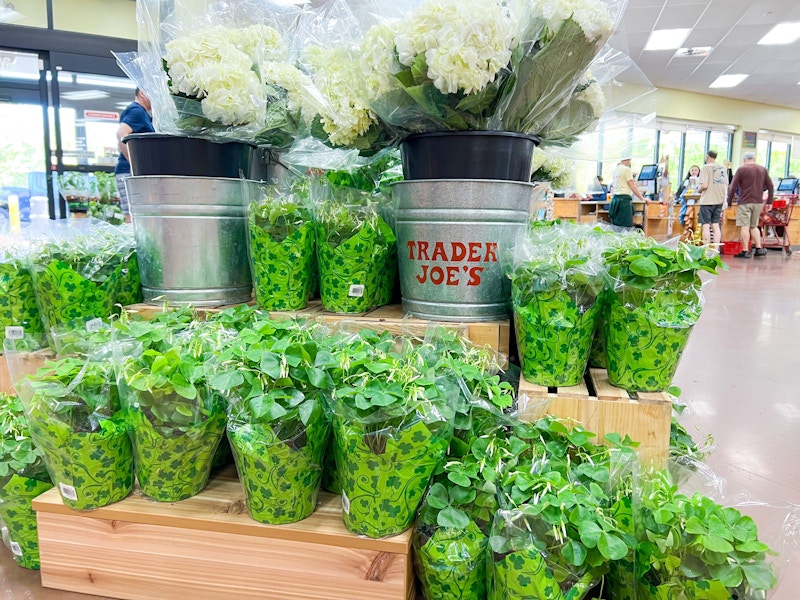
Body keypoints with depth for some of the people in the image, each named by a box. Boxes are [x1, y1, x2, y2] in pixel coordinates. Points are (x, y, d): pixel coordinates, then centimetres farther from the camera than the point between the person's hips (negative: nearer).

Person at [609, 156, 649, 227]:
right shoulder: (627, 169, -6)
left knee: (615, 227, 4)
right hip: (624, 199, -8)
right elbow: (633, 187, -8)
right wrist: (643, 199, -4)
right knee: (626, 227, -10)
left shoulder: (615, 170, 16)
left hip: (615, 198, 8)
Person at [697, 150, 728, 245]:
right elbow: (726, 185, 13)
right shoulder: (723, 167, 10)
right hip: (719, 200, 6)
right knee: (716, 226, 11)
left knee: (706, 226, -3)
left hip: (707, 201, -6)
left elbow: (704, 185, -17)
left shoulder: (706, 167, -10)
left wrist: (699, 190, 2)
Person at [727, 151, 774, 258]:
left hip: (745, 202, -5)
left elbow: (733, 188, -8)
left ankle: (745, 251, -4)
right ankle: (759, 248, 13)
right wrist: (769, 202, 17)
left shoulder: (741, 170, -4)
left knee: (744, 226, -3)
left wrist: (729, 202, 0)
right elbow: (771, 187, 13)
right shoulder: (763, 170, 12)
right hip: (759, 202, 5)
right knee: (754, 226, 17)